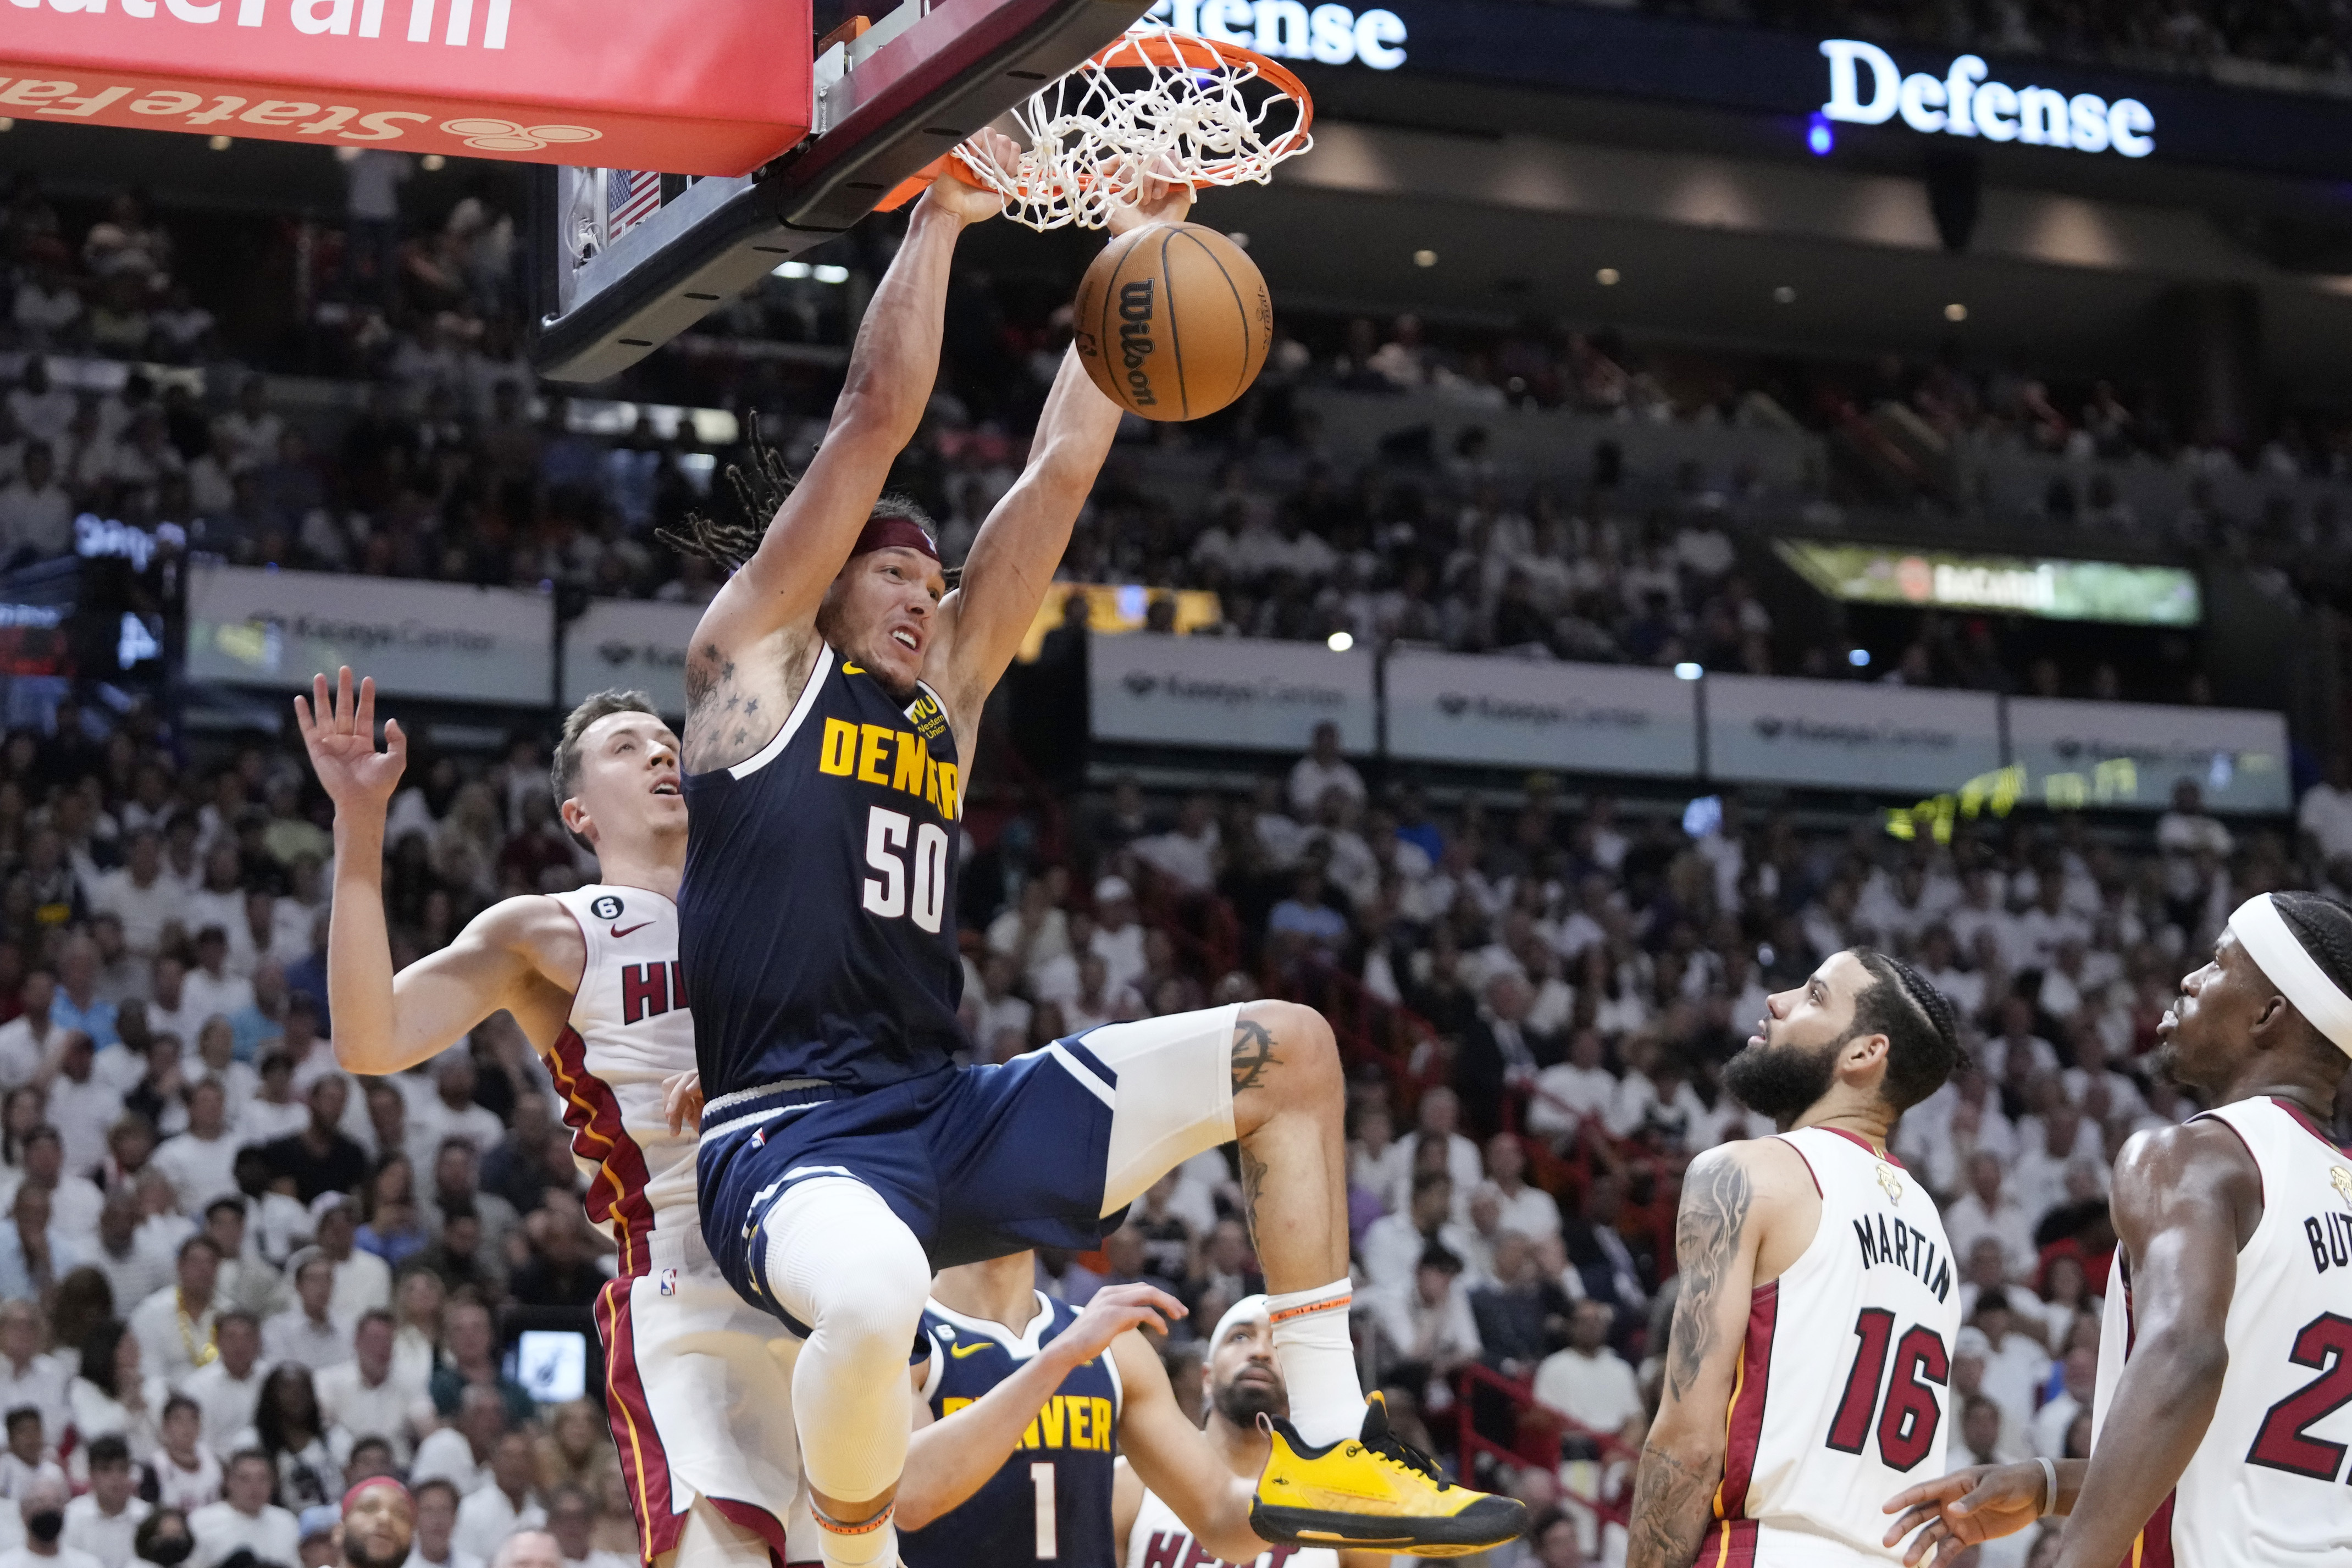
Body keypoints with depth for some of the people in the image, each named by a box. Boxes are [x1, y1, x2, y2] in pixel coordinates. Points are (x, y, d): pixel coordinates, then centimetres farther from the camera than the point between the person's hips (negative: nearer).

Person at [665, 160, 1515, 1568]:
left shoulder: (945, 697, 22)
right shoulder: (757, 656, 6)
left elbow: (1062, 468, 20)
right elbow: (878, 417, 0)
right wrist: (940, 219, 3)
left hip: (950, 1117, 8)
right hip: (790, 1135, -8)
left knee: (1286, 1051, 7)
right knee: (875, 1303, -42)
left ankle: (1328, 1452, 6)